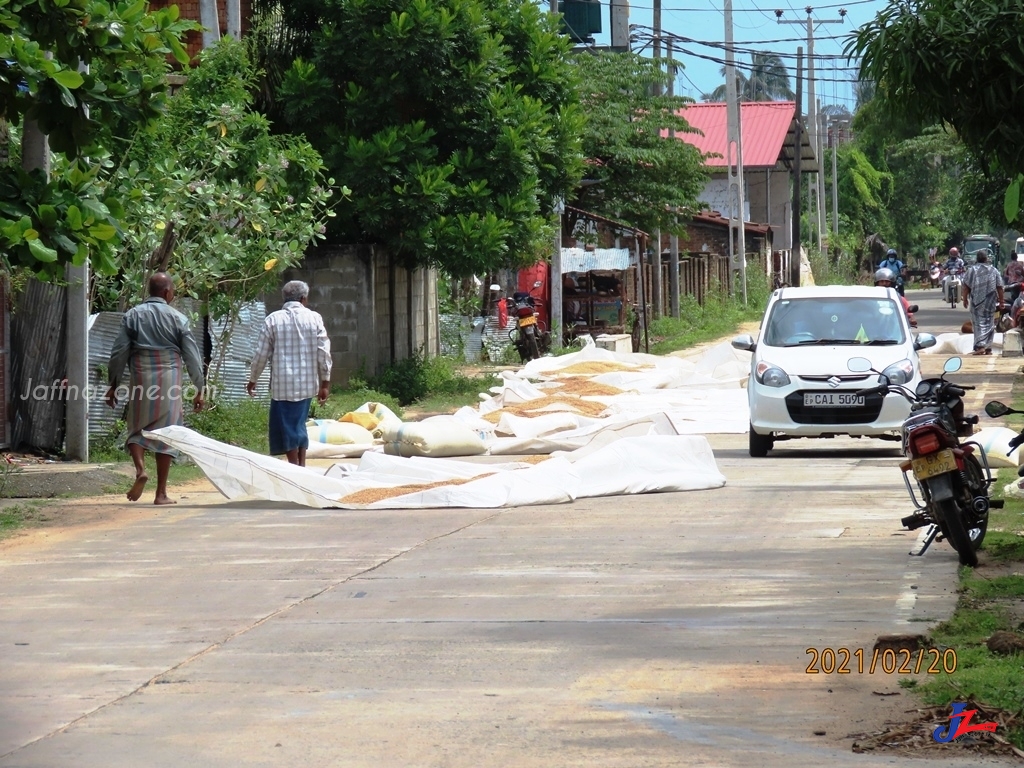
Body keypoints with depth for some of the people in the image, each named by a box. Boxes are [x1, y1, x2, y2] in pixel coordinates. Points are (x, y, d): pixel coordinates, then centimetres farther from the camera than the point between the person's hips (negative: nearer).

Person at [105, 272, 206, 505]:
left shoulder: (132, 316, 3)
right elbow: (192, 356, 1)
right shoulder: (177, 318, 0)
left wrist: (114, 384, 9)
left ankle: (140, 469, -17)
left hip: (141, 379, 1)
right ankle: (161, 493, 3)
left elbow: (119, 352, 1)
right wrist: (199, 389, 9)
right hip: (169, 380, -1)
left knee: (137, 428, 12)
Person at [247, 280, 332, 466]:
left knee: (287, 427, 1)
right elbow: (323, 353, -2)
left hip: (282, 384, -3)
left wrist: (253, 380, 13)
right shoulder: (314, 318, 1)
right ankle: (302, 467, 20)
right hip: (307, 383, 3)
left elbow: (261, 354, -1)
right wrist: (325, 382, 5)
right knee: (299, 425, 18)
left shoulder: (273, 320, -3)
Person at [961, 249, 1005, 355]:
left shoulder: (972, 270, -3)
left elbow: (966, 287, -4)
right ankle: (988, 348, 9)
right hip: (990, 302, 1)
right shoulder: (994, 271, 0)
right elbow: (1000, 288, 1)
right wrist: (1001, 301, 9)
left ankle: (980, 346, -14)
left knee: (978, 324, 1)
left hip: (976, 302, -1)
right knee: (989, 324, 9)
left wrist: (965, 299, 5)